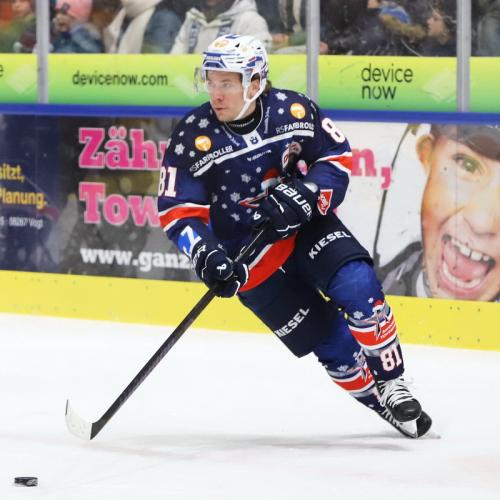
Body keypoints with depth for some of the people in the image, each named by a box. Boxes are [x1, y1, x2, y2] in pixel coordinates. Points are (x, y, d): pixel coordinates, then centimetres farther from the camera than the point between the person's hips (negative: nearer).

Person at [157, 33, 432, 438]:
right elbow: (177, 211, -13)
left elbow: (338, 158, -3)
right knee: (330, 341, -5)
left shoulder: (294, 111, -12)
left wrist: (301, 195, -20)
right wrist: (207, 256, -29)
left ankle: (392, 385, -6)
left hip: (307, 224, 1)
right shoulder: (194, 139, -15)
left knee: (359, 289, -22)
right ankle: (382, 405, 13)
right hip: (250, 253, -1)